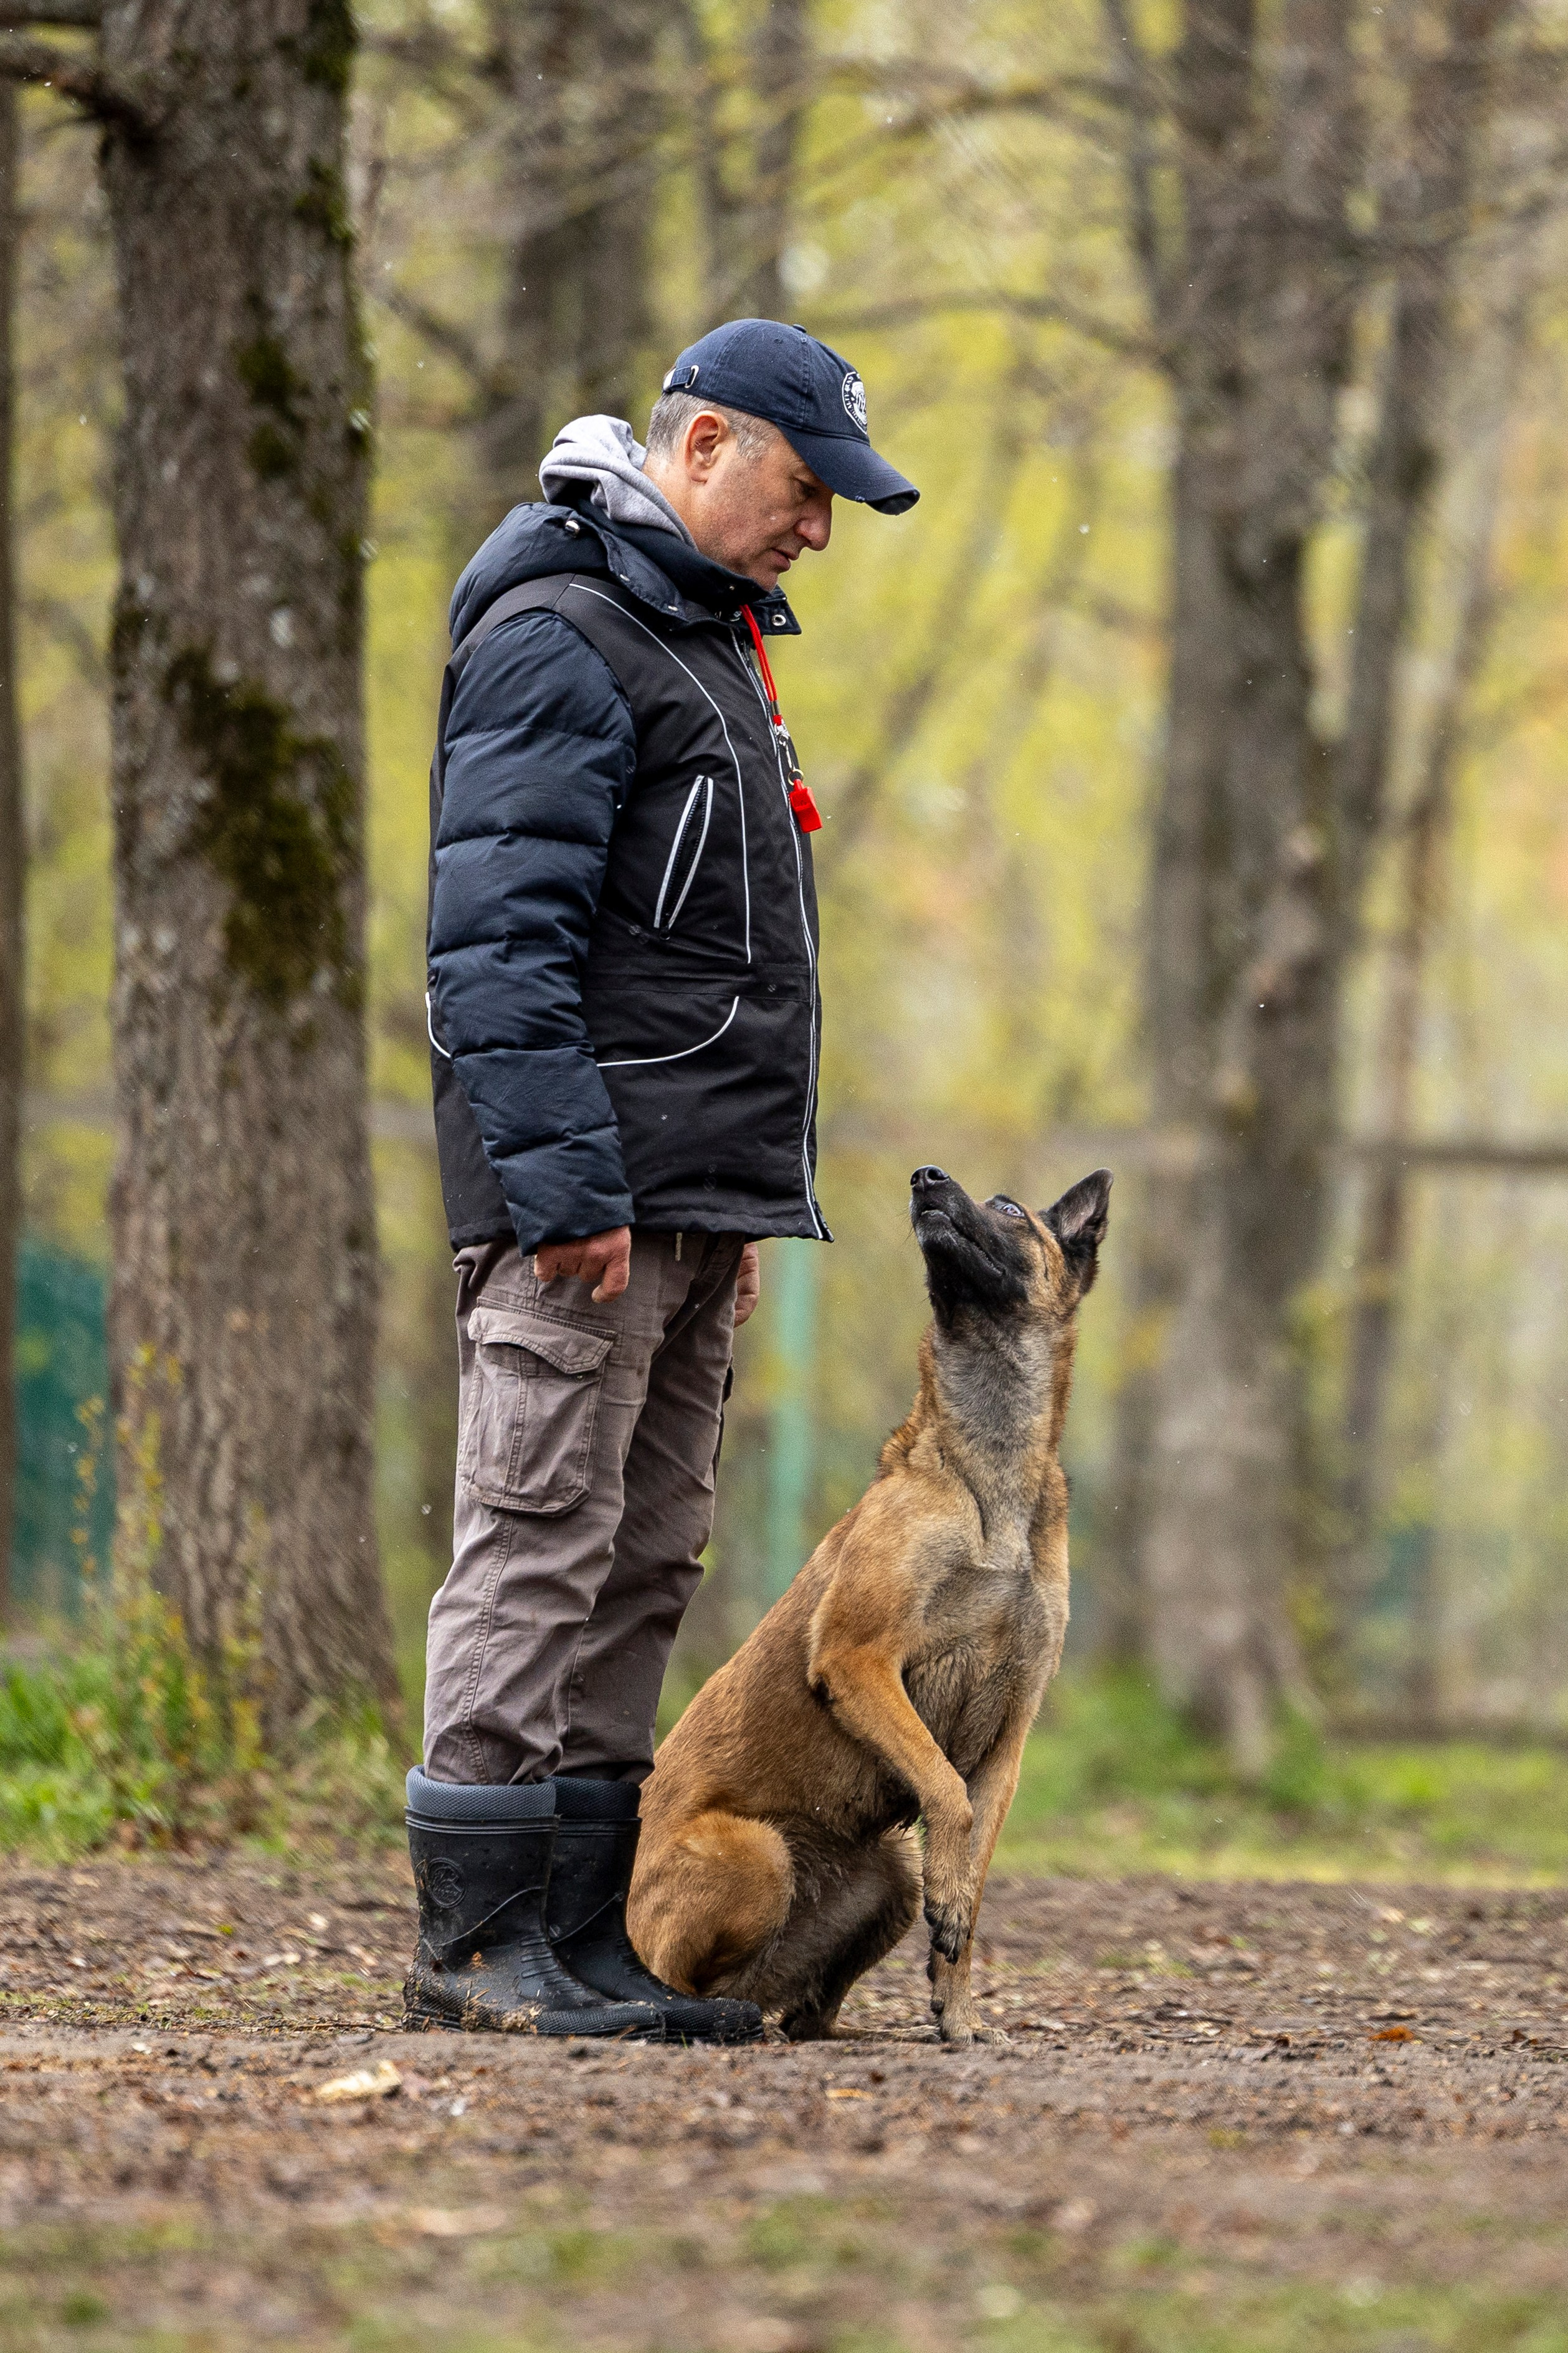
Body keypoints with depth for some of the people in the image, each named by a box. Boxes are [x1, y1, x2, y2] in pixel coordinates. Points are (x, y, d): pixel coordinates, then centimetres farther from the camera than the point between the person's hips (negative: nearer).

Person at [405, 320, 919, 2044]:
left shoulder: (706, 639, 22)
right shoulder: (556, 641, -10)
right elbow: (495, 943, -17)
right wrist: (567, 1186, -22)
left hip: (691, 1194, 10)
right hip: (585, 1195, -10)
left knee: (642, 1570, 8)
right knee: (538, 1547, -9)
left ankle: (579, 1936, 11)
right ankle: (474, 1938, -6)